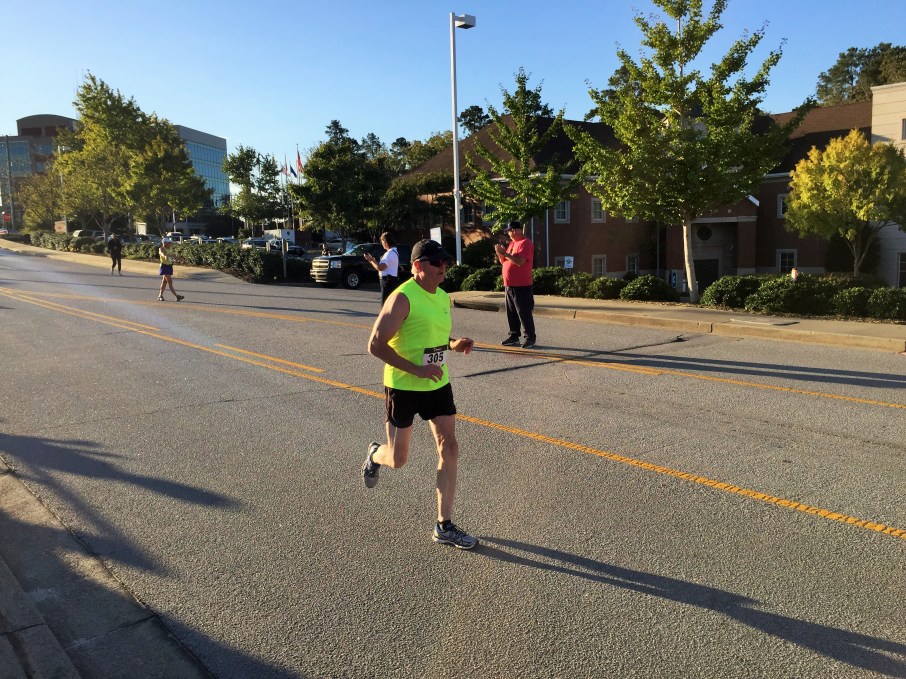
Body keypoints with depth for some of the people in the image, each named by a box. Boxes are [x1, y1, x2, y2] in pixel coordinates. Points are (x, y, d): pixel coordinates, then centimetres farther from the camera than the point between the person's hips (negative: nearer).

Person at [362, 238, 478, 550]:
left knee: (449, 449, 0)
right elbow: (376, 345, -21)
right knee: (398, 459, 7)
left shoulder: (444, 298, 6)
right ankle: (374, 455, 46)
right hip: (403, 387, -6)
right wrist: (417, 370, -25)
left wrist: (454, 344, -1)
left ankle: (444, 526, 11)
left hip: (438, 385, 6)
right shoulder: (403, 298, -18)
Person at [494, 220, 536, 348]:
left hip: (521, 286, -9)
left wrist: (504, 253, -18)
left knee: (524, 312, -6)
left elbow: (520, 261, -24)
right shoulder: (512, 243, 17)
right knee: (511, 313, 11)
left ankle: (530, 338, 0)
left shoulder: (525, 243, -11)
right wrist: (500, 253, 2)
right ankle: (514, 336, 18)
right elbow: (504, 261, 21)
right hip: (509, 285, 9)